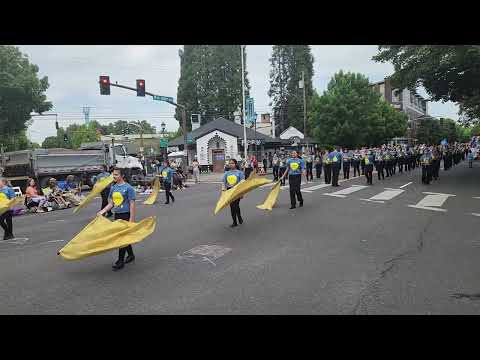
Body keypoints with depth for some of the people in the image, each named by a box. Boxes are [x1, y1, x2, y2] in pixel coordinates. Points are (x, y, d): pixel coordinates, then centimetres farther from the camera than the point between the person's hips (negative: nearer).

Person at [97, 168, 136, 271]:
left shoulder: (128, 187, -12)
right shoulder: (113, 187, 8)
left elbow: (132, 204, -13)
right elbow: (111, 203, 13)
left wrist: (132, 219, -16)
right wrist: (102, 211, 0)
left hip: (126, 215, -7)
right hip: (117, 215, 7)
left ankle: (120, 261, 7)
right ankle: (131, 255, 32)